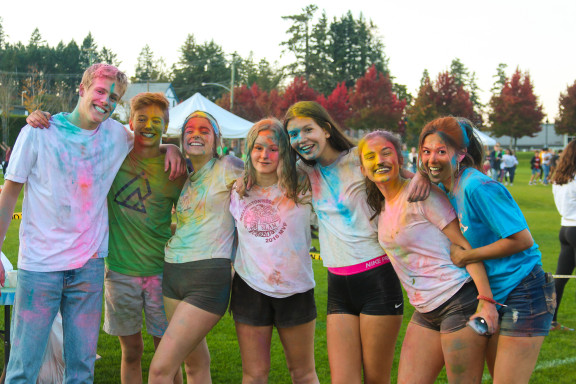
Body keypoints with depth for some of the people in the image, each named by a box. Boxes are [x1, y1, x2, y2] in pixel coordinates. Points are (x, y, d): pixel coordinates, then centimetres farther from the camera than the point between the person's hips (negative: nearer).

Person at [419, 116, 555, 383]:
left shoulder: (479, 188, -21)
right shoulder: (445, 188, 5)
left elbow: (522, 239, -23)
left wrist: (465, 256, -17)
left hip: (523, 295, -9)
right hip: (493, 296, 9)